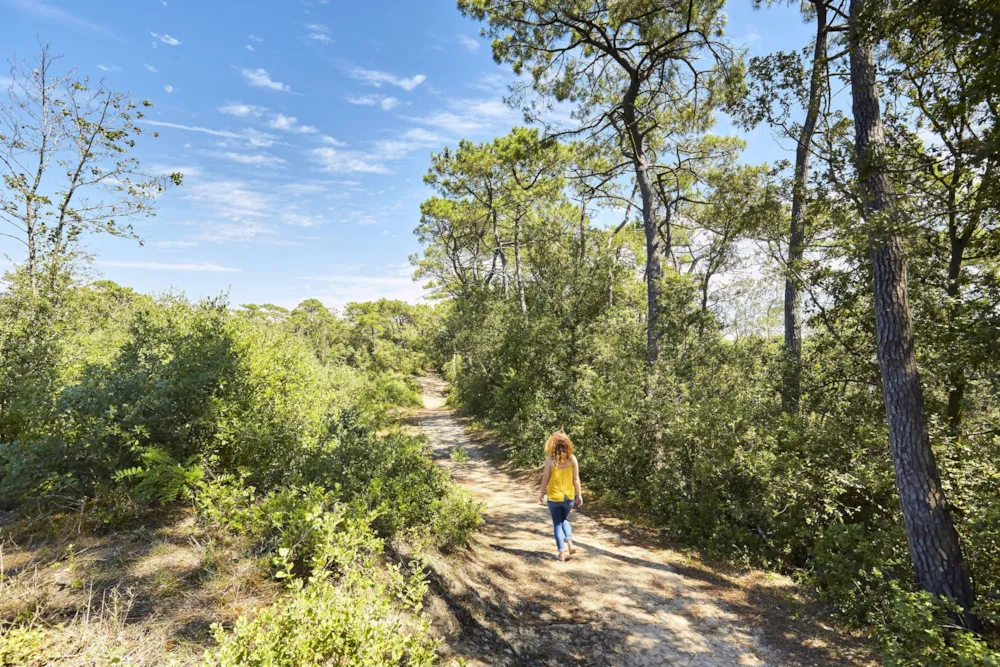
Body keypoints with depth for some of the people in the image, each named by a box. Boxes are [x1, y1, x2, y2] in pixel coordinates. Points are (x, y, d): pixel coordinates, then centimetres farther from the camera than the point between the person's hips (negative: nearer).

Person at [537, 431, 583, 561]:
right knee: (565, 519, 26)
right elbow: (576, 479, -4)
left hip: (554, 497, -2)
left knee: (557, 523, 13)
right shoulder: (572, 458, -8)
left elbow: (545, 478, -8)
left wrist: (542, 493, 6)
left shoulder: (550, 459, -14)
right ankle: (570, 543, 9)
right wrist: (578, 495, 8)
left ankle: (562, 552, 13)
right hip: (569, 496, 3)